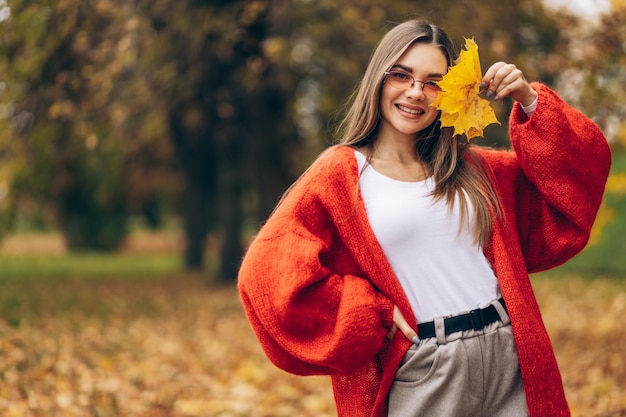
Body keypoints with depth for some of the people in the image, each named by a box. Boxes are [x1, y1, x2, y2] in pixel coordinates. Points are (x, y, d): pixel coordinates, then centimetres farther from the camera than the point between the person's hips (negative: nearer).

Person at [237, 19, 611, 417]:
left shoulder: (471, 169, 14)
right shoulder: (342, 173, 0)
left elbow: (581, 172, 15)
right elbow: (269, 271, -9)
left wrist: (531, 103, 2)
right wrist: (373, 314, -8)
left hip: (509, 355, 4)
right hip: (422, 374, -4)